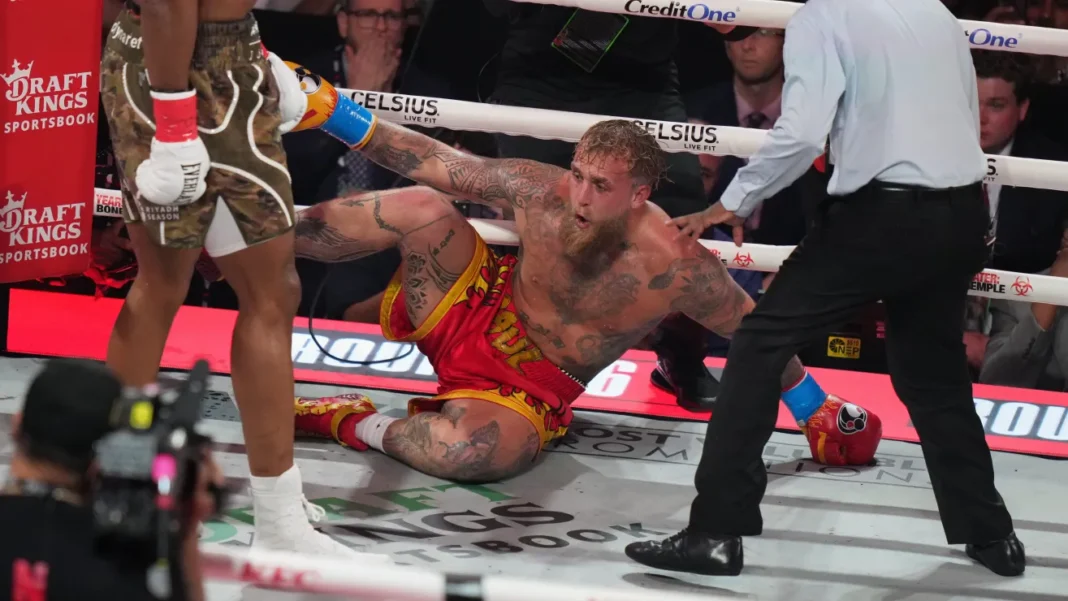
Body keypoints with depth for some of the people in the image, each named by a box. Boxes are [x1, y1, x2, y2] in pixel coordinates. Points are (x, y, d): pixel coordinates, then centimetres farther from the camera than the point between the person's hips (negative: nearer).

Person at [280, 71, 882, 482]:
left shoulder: (676, 268, -25)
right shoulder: (542, 192, -19)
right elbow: (437, 164, -8)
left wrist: (816, 408, 1)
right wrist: (335, 113, -13)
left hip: (530, 388, -2)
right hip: (472, 313, 2)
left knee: (478, 452, -39)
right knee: (421, 207, -27)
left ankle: (356, 424, -12)